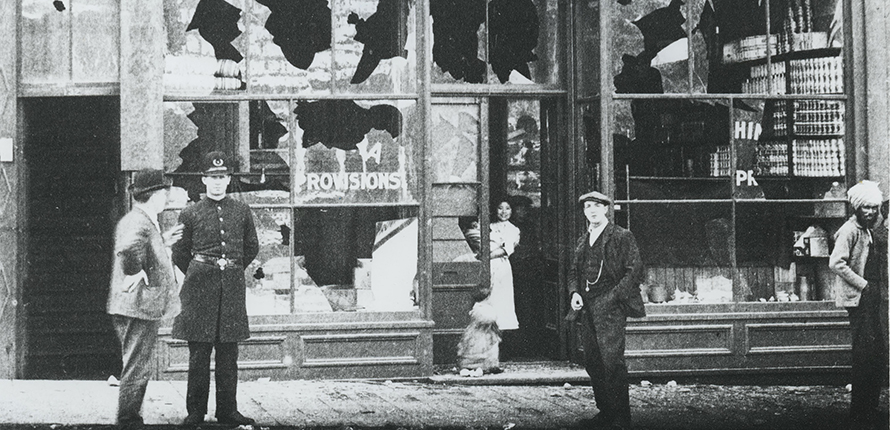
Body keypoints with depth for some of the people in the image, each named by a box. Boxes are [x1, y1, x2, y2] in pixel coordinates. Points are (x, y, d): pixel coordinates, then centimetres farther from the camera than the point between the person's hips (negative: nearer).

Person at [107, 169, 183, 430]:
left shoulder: (144, 221, 15)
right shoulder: (138, 223, -19)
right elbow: (129, 250, -40)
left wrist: (162, 242, 22)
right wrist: (136, 274, -27)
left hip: (145, 308, 11)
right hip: (139, 308, -11)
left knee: (138, 369, 17)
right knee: (136, 370, -4)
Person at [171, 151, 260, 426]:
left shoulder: (242, 212, 7)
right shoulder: (191, 214, 2)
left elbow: (251, 248, 19)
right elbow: (180, 253, 10)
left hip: (232, 287, 2)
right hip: (199, 289, -2)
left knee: (229, 353, 5)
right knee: (199, 352, -1)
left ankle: (227, 410, 11)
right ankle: (195, 411, 4)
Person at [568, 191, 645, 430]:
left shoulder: (621, 237, -2)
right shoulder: (583, 241, 18)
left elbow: (634, 271, -6)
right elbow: (574, 271, 23)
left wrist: (612, 298, -14)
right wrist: (574, 293, 3)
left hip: (611, 307, -7)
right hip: (587, 309, 7)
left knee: (612, 362, -12)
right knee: (592, 363, 6)